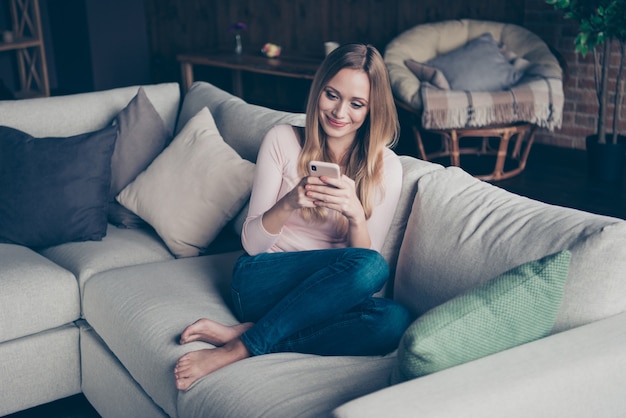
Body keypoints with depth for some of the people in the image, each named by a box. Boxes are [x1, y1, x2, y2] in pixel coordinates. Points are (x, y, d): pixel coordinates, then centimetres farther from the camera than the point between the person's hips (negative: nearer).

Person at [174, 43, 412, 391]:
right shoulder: (283, 140, 0)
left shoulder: (386, 168, 3)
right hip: (264, 281, -3)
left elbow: (368, 250, -3)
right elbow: (252, 243, -3)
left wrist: (355, 213, -23)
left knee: (394, 320, -32)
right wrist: (288, 204, -24)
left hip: (327, 294, 3)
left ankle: (240, 345, -23)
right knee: (372, 267, -30)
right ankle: (243, 338, -25)